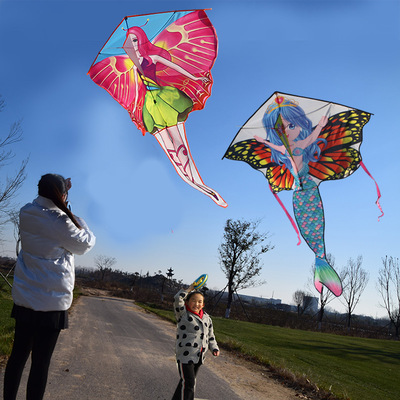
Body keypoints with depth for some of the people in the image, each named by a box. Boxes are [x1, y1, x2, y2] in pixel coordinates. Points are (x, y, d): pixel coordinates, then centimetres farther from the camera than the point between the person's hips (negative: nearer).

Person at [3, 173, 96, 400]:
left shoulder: (26, 214, 2)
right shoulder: (59, 220, -17)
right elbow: (85, 244, -2)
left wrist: (62, 190, 27)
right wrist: (80, 222, 11)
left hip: (24, 299, 7)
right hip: (51, 303, -6)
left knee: (18, 354, 16)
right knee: (41, 361, 4)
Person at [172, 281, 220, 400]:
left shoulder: (206, 318, 10)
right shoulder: (183, 313, -7)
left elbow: (210, 335, 18)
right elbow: (178, 298, -21)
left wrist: (214, 348, 5)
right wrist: (190, 288, -11)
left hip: (199, 357, 6)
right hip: (185, 355, -6)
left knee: (189, 381, 18)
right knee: (188, 383, -10)